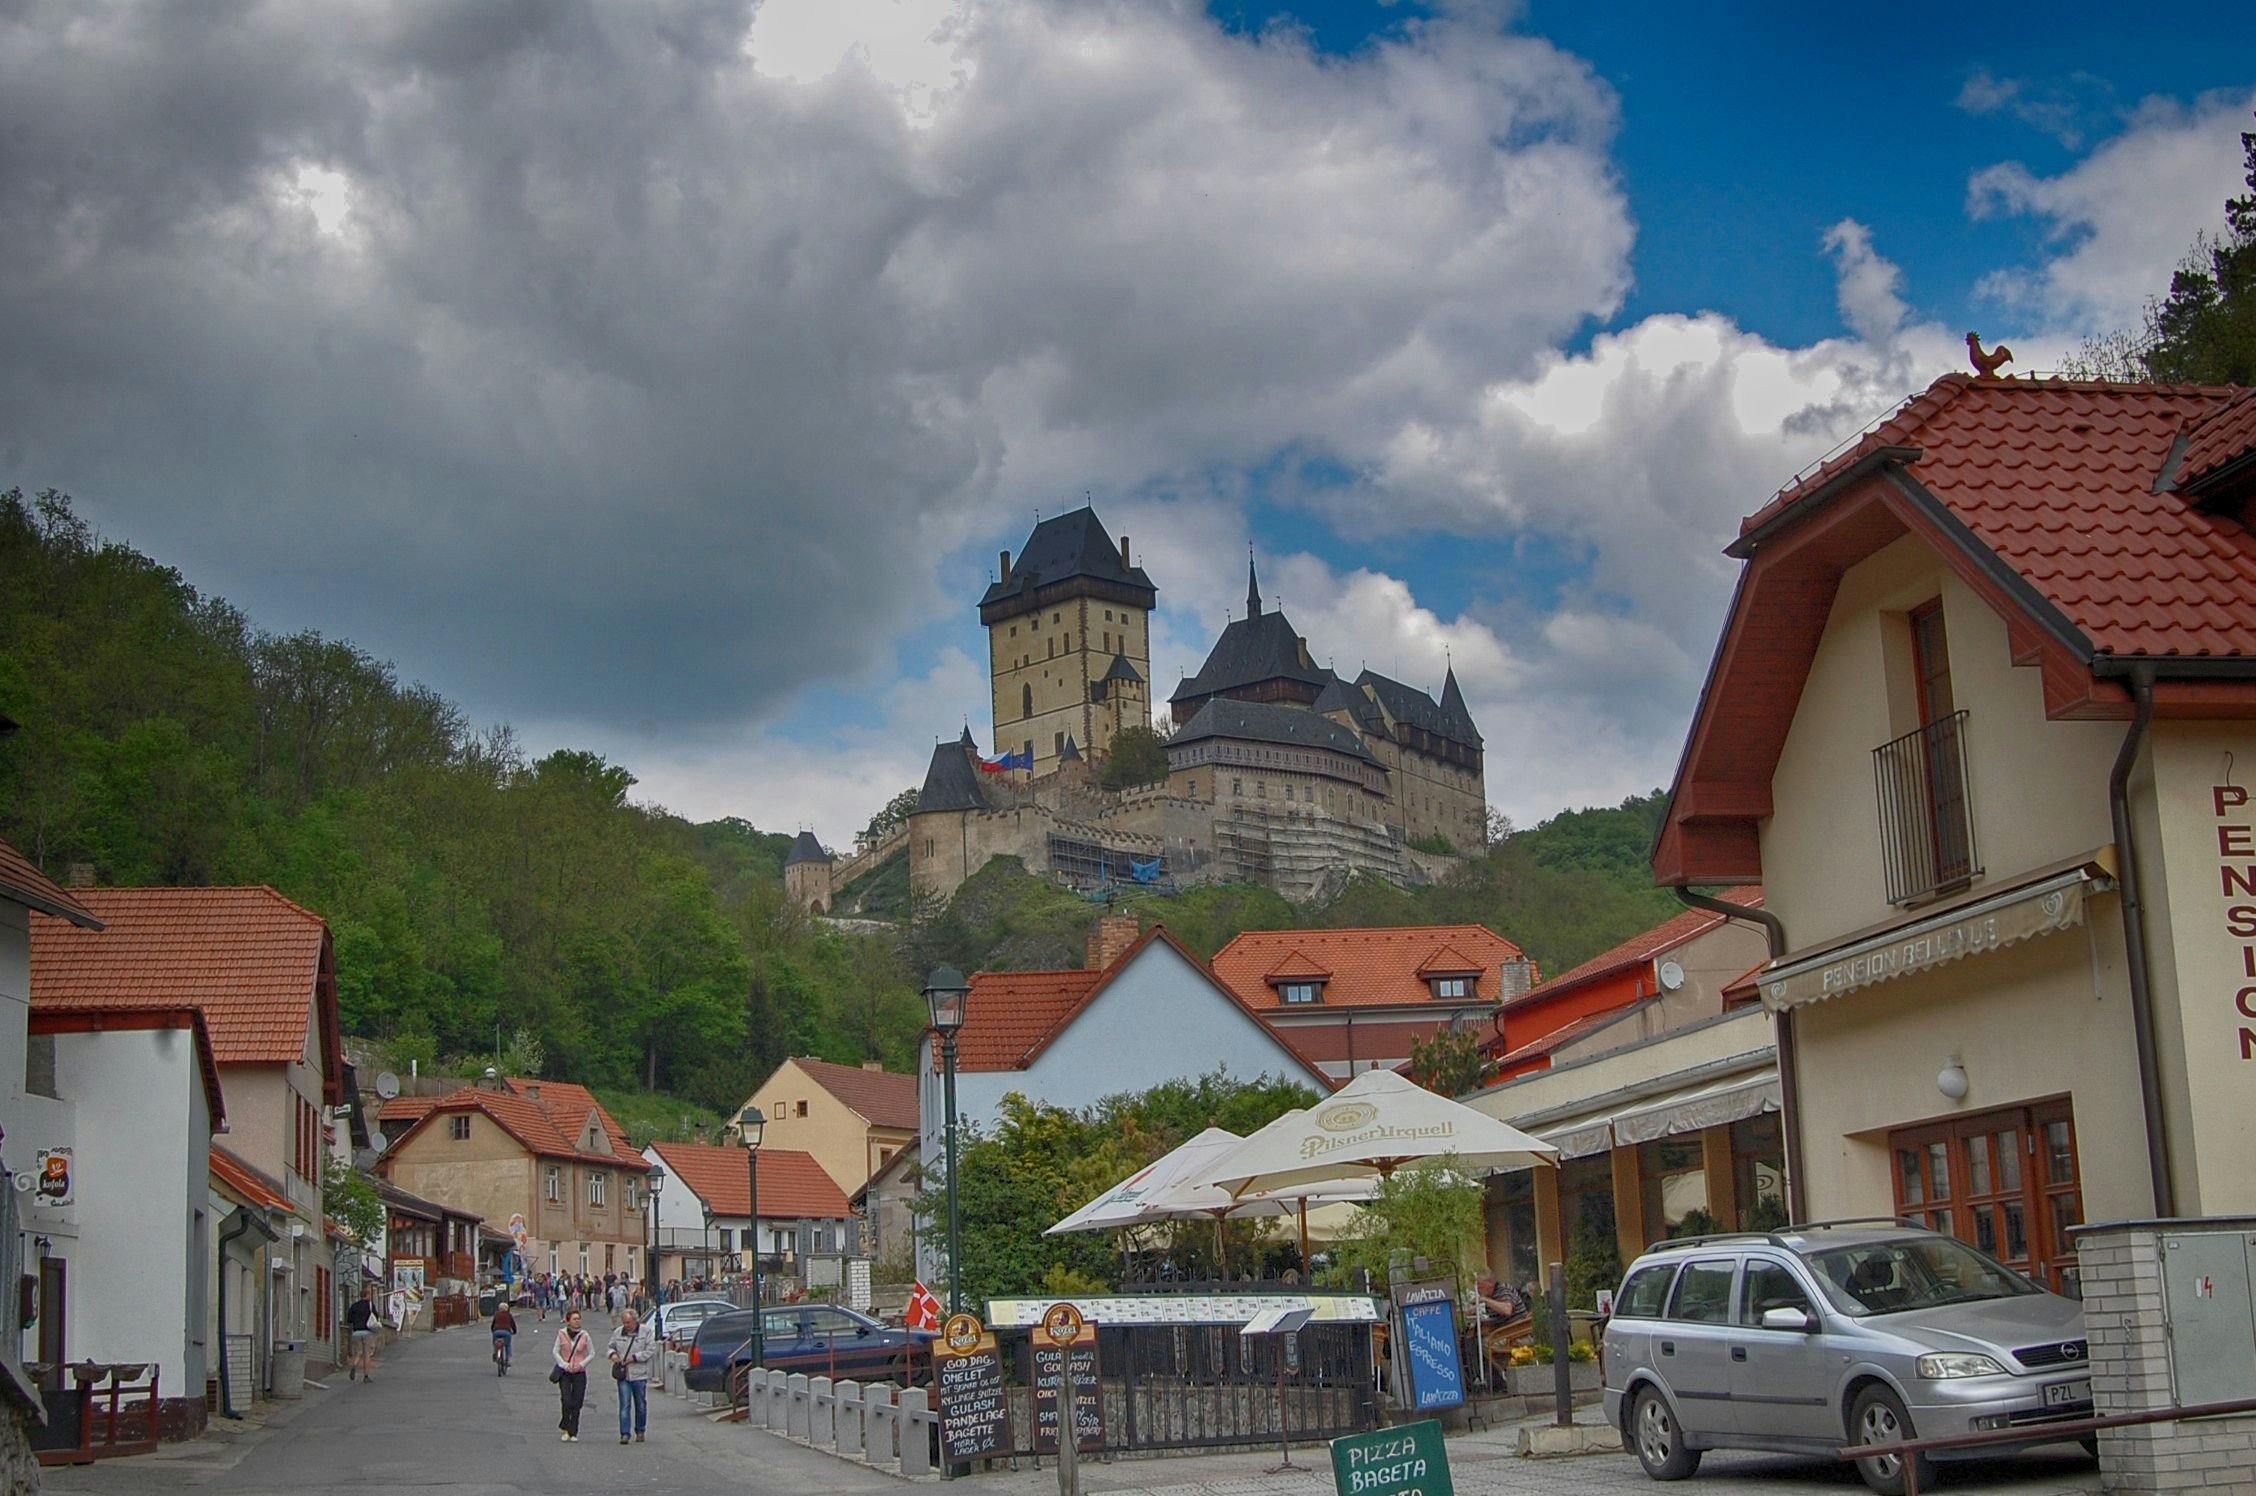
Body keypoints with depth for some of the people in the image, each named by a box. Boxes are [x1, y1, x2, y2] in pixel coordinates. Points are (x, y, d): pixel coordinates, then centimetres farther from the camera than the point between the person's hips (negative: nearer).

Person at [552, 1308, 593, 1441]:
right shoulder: (562, 1334, -3)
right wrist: (564, 1365, -11)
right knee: (567, 1401, -13)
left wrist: (582, 1364, -10)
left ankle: (573, 1433, 11)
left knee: (576, 1404, 1)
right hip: (564, 1372, -1)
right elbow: (555, 1352, 2)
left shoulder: (584, 1335, -2)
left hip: (579, 1373, 1)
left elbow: (592, 1354, 5)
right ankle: (566, 1429, 7)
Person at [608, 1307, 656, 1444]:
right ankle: (624, 1434, -7)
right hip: (623, 1375, 1)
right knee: (624, 1405, -6)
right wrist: (612, 1354, -3)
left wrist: (634, 1357, -13)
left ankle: (640, 1431, 23)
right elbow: (610, 1346, 20)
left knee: (641, 1406, 9)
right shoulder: (617, 1332, 7)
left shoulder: (645, 1331, -1)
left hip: (640, 1375, -1)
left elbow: (651, 1350, -5)